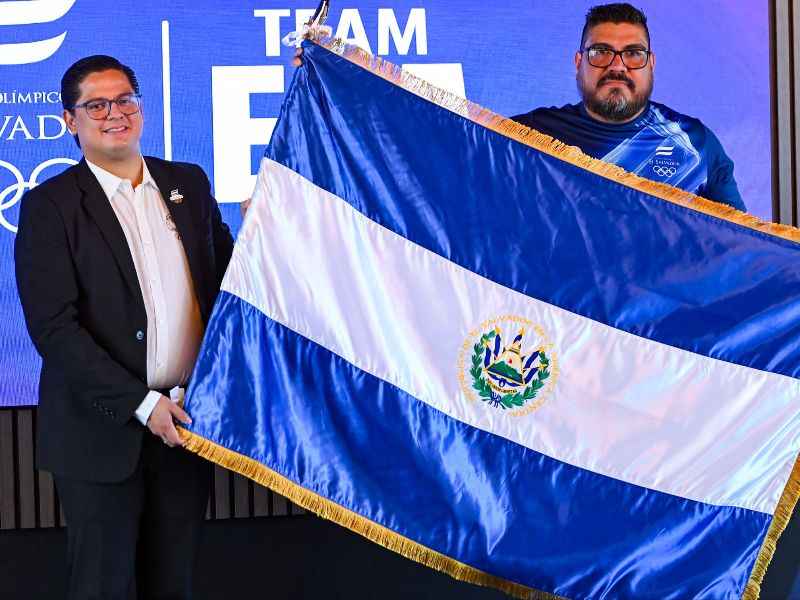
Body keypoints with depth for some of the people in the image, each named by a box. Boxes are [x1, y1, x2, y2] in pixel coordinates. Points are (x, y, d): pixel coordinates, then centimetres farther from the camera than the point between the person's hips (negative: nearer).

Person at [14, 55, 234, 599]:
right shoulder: (50, 206, -5)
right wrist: (141, 404, -17)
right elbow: (53, 327, -12)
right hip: (104, 429, -4)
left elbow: (225, 277, 14)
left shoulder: (188, 183, 9)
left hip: (187, 419, 4)